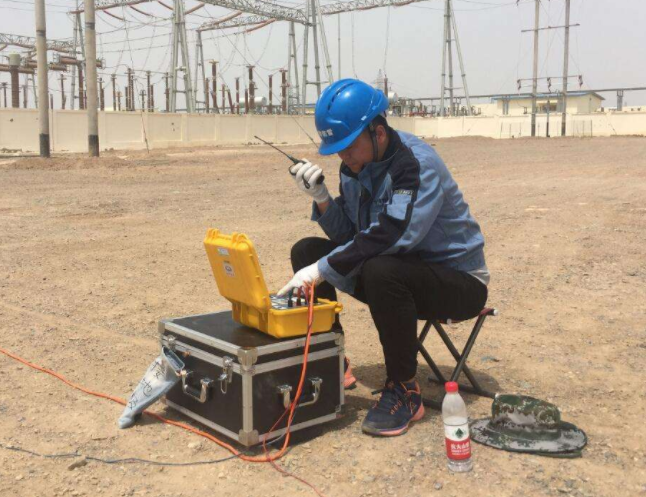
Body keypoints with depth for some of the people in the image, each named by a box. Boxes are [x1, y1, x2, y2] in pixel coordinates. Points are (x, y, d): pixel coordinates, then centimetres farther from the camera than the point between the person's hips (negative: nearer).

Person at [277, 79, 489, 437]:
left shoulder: (418, 165, -24)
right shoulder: (357, 164, 0)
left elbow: (390, 236, -36)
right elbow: (347, 235, 1)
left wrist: (321, 270, -34)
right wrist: (320, 197, -16)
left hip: (457, 279, -8)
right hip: (402, 268, 8)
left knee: (381, 271, -38)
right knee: (306, 251, -2)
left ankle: (404, 392, -19)